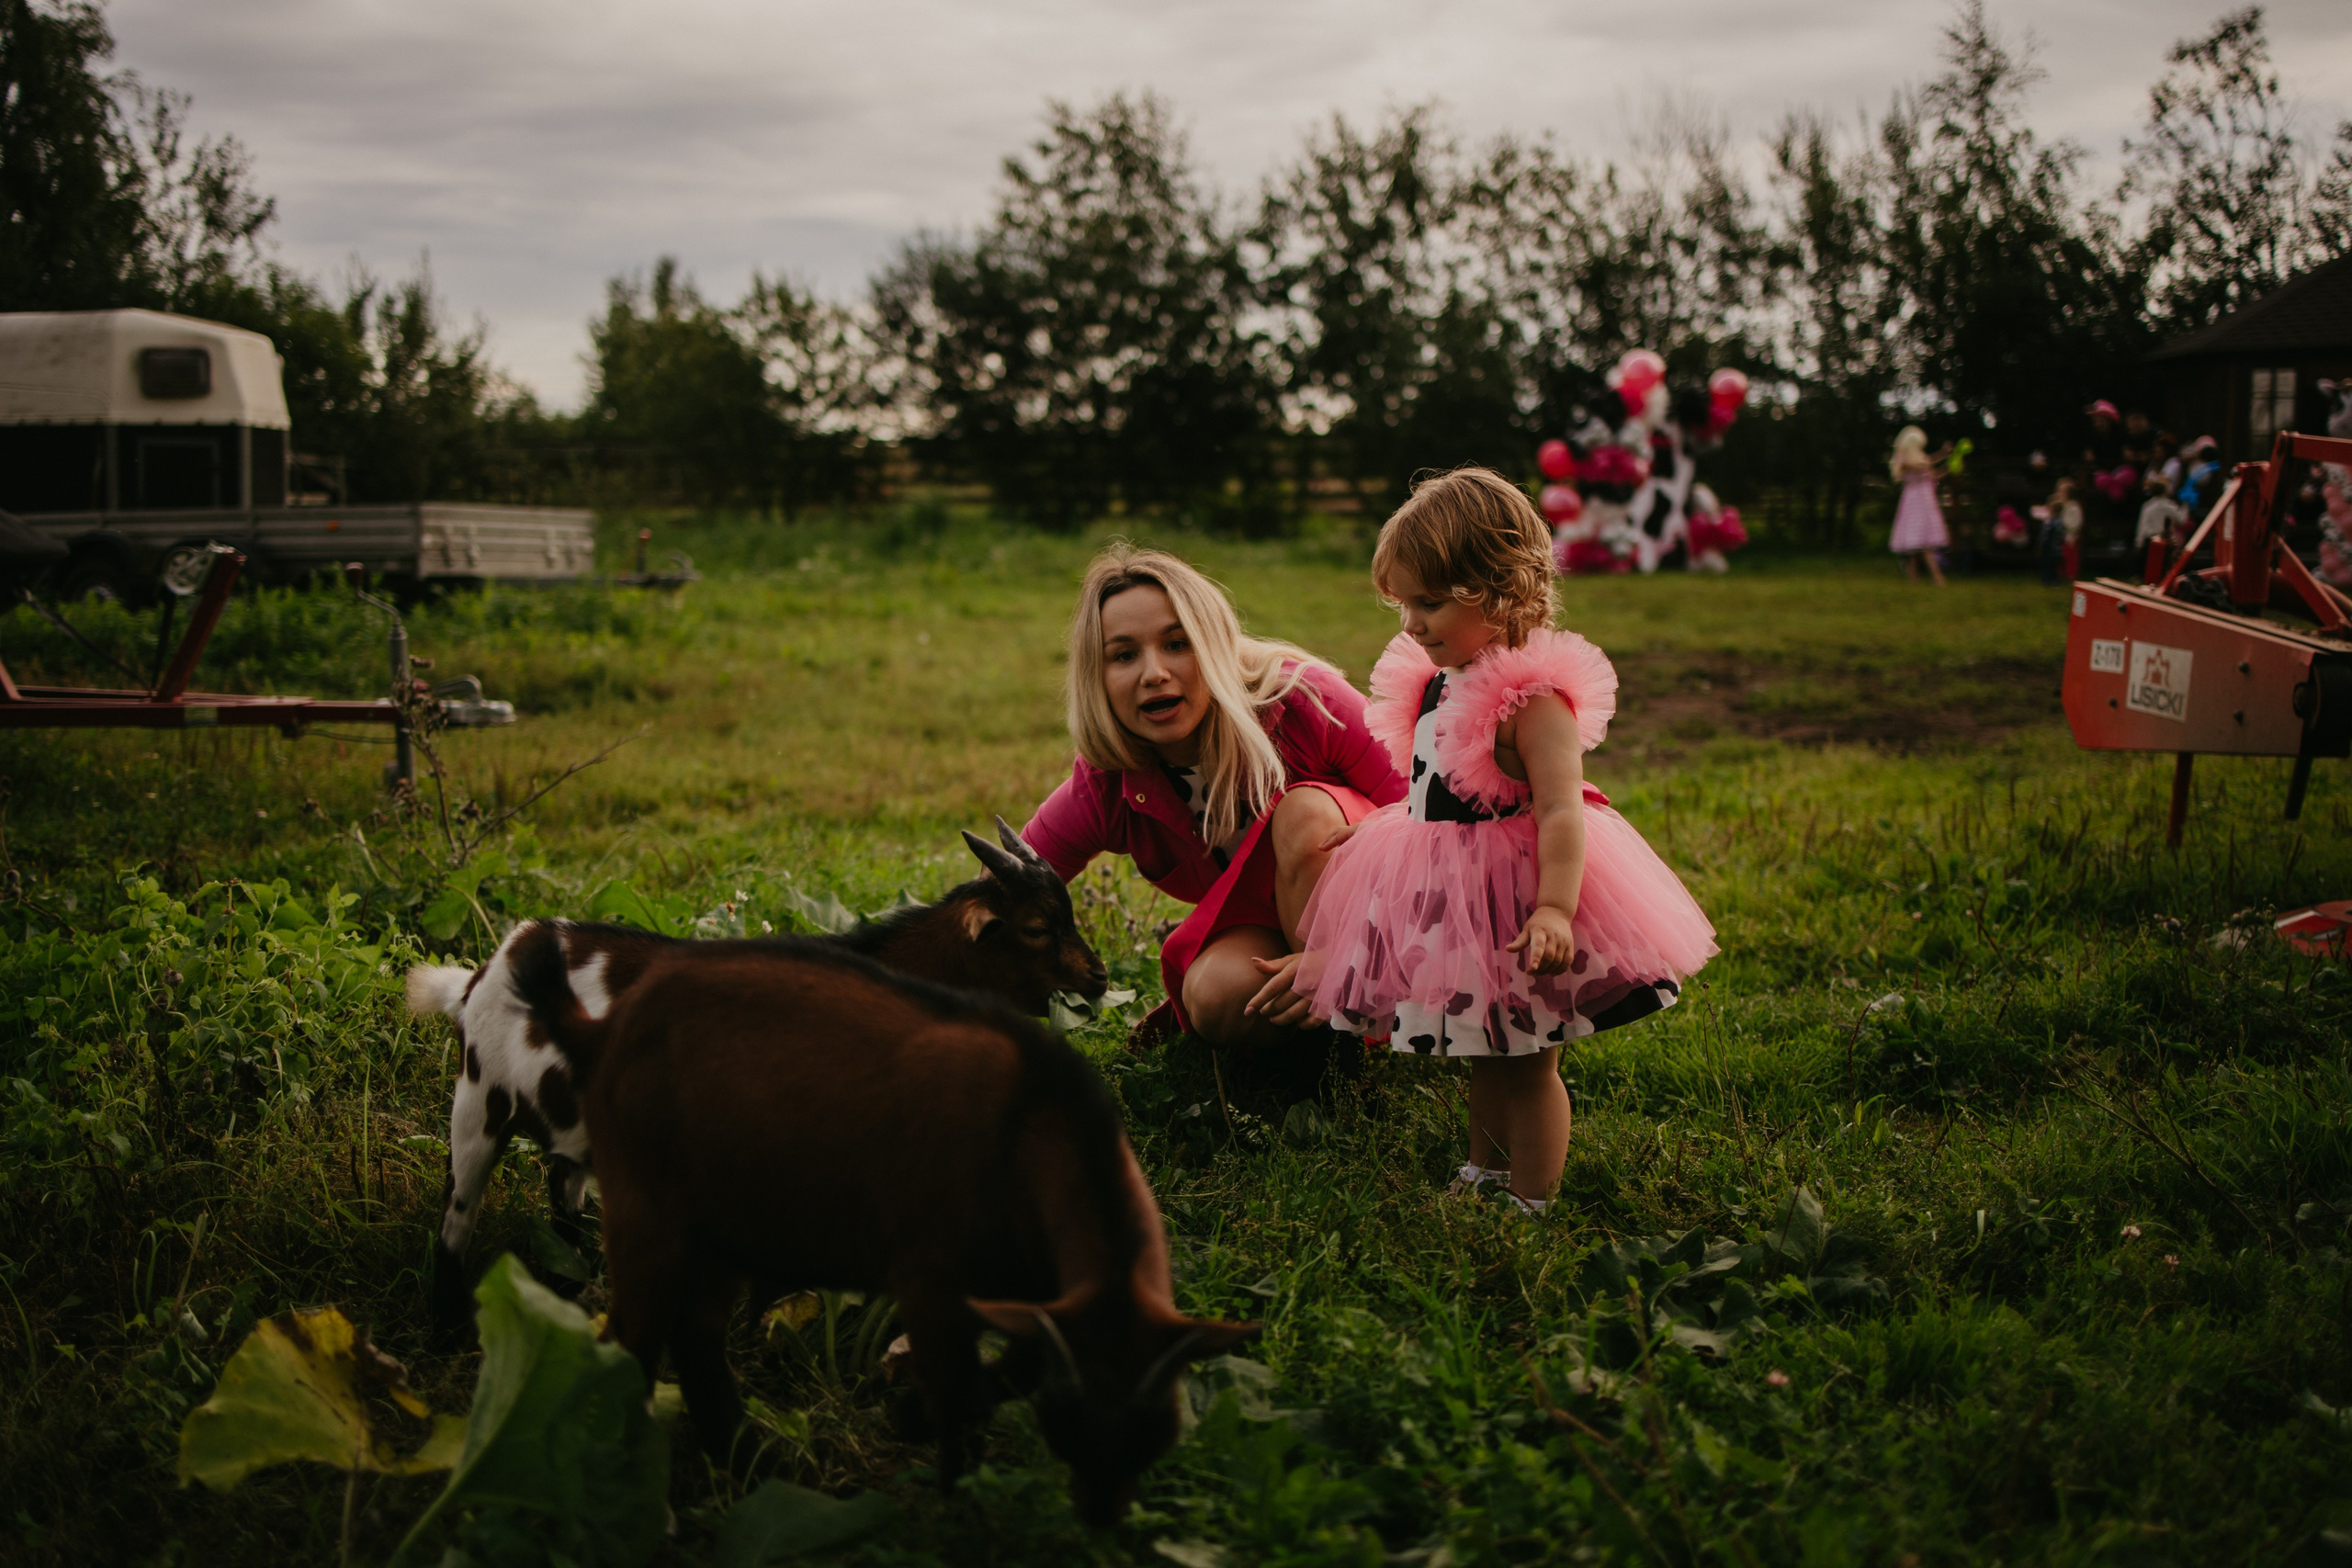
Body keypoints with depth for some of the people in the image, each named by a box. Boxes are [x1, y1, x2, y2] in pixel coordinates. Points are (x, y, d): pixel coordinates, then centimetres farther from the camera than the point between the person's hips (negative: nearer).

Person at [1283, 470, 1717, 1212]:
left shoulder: (1532, 696, -22)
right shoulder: (1436, 682, 4)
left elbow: (1561, 812, -29)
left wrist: (1555, 908, -38)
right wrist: (1365, 831, 26)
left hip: (1509, 893, -8)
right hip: (1448, 892, 8)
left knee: (1525, 1059, 6)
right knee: (1480, 1052, 23)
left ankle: (1531, 1202, 18)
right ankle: (1484, 1173, 40)